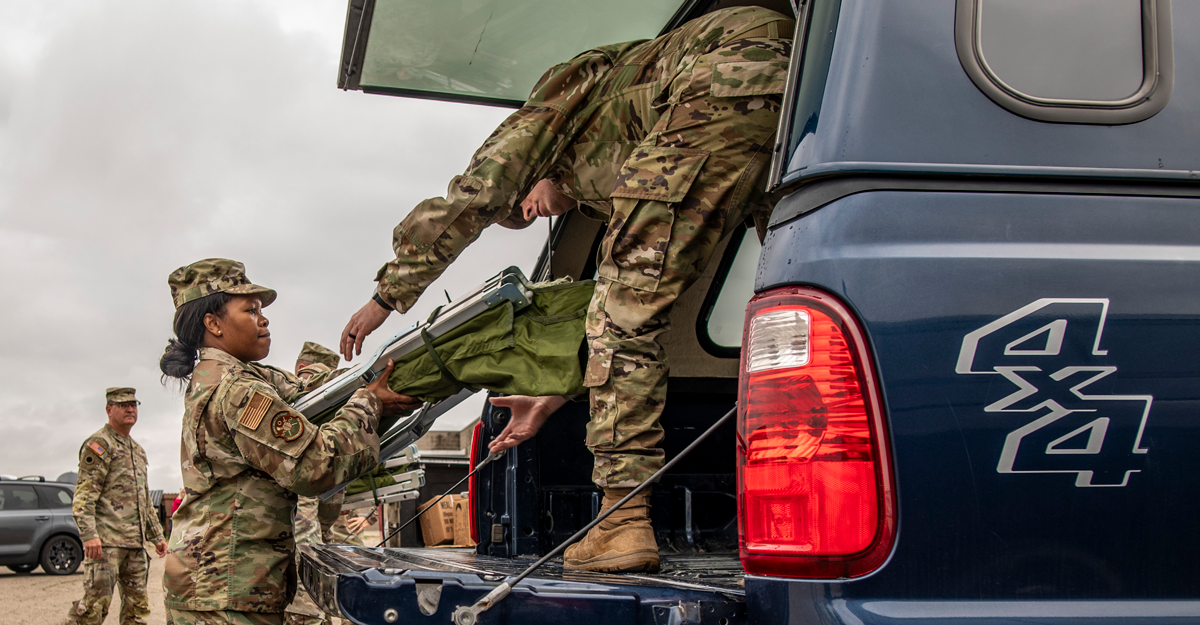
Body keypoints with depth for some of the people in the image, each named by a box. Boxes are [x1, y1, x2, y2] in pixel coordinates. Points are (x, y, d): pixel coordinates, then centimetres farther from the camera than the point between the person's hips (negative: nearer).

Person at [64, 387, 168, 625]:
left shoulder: (138, 450, 22)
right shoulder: (98, 444, -4)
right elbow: (83, 495, -13)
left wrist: (157, 536, 23)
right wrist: (88, 535, -24)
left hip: (135, 543, 8)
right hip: (106, 541, -8)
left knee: (137, 605, 7)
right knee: (96, 601, -13)